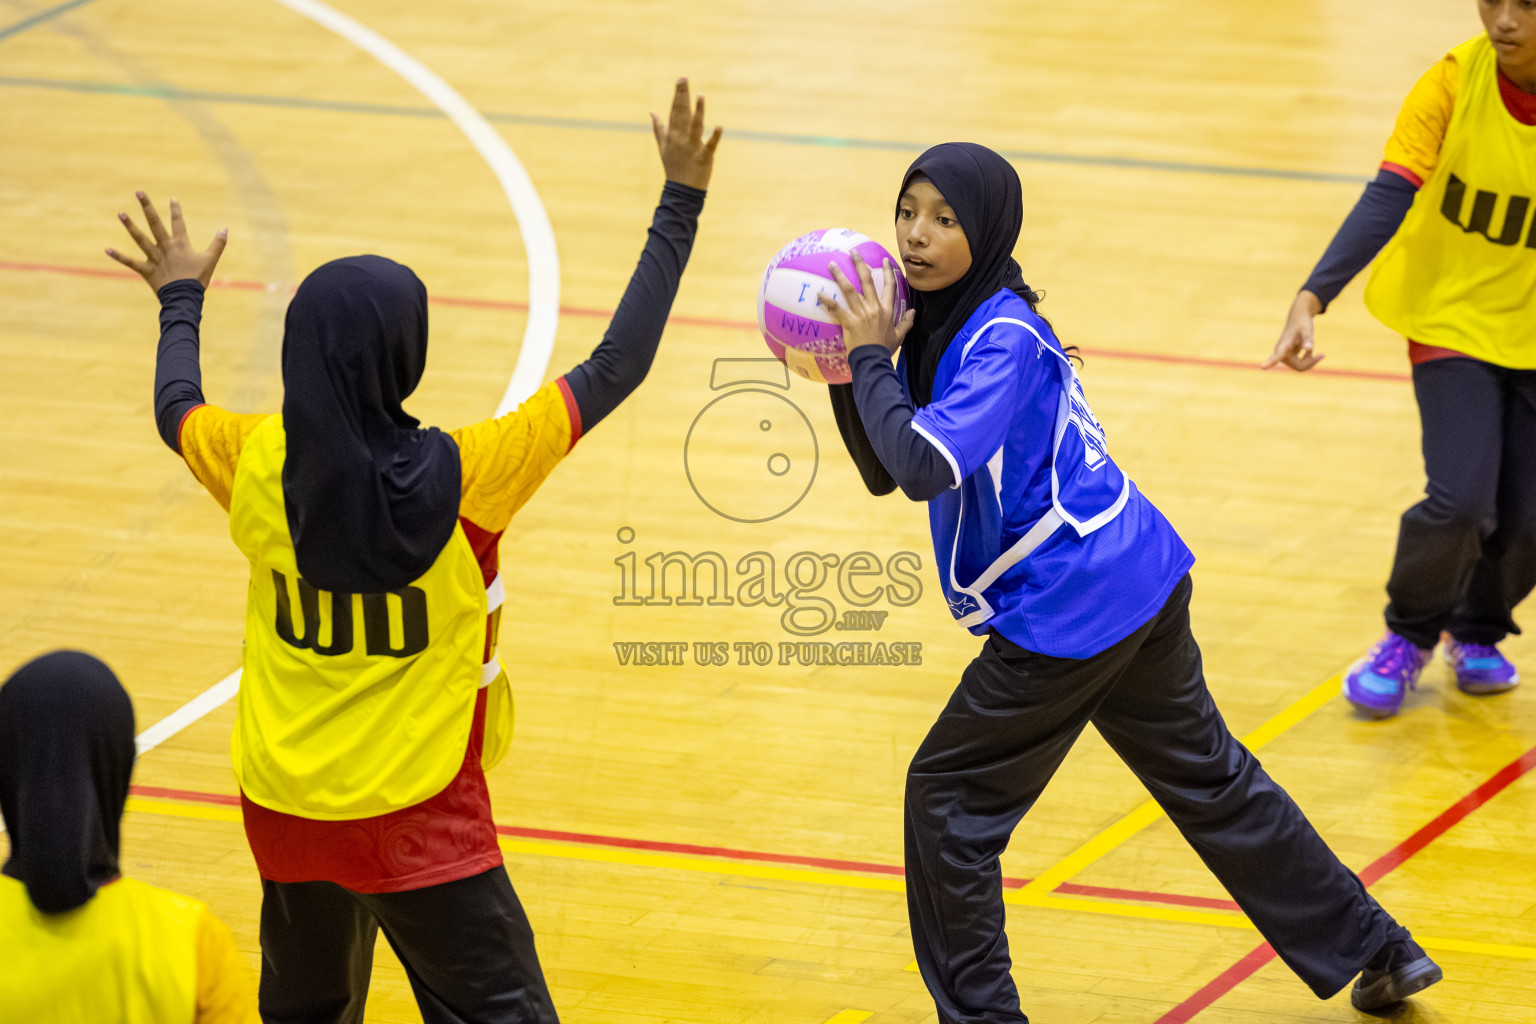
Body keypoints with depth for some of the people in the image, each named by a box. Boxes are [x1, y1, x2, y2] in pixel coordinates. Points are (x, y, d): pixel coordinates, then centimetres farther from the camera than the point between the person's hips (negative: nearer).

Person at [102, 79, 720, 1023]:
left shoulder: (259, 466, -11)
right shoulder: (462, 478, -21)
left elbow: (175, 408, 14)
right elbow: (616, 369, -13)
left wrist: (181, 300, 33)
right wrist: (681, 202, -7)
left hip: (285, 804, 5)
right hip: (416, 818, -5)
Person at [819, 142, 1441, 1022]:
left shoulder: (1001, 339, -19)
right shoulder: (940, 324, 8)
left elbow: (926, 467, -32)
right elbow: (885, 471, 12)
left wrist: (872, 359, -20)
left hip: (1069, 612, -10)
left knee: (949, 797, 1)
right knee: (1205, 775, 21)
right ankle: (1373, 949, 30)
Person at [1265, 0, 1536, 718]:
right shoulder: (1455, 82, -20)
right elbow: (1388, 199, -26)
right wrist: (1311, 300, -37)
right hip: (1453, 316, -2)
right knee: (1461, 499, -15)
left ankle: (1478, 632, 34)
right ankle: (1410, 636, 15)